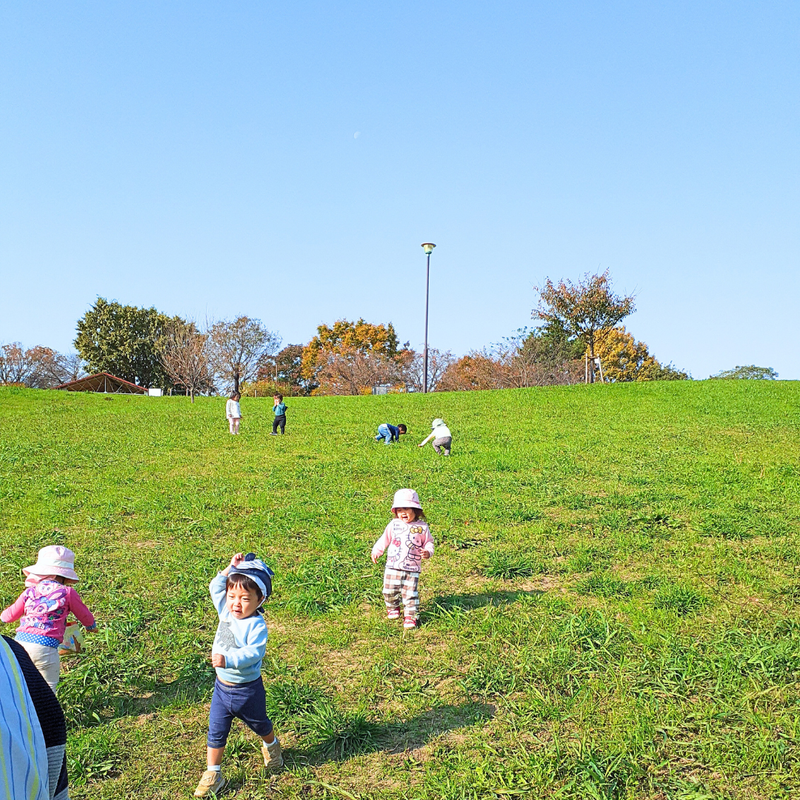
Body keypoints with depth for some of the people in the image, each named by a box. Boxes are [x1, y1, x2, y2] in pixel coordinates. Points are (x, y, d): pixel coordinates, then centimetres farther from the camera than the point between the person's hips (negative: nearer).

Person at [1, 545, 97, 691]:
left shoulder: (30, 592, 10)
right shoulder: (68, 593, 1)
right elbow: (85, 616, 14)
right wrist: (91, 625, 38)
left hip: (20, 642, 4)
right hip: (45, 646, -4)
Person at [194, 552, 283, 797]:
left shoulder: (256, 625, -27)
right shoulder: (226, 611, -7)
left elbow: (254, 653, -37)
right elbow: (215, 587, 7)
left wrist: (228, 660, -48)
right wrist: (230, 569, -5)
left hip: (247, 689, -4)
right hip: (222, 686, 5)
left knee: (259, 724, 23)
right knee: (216, 732, 10)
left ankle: (271, 745, 52)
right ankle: (212, 775, 26)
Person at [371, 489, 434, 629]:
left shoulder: (422, 527, -2)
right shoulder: (394, 525, 1)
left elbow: (428, 542, 6)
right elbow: (384, 540, 9)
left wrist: (428, 551, -14)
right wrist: (376, 552, 2)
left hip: (412, 569, -2)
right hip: (393, 567, 2)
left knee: (410, 593, -1)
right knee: (390, 591, 11)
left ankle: (410, 616, 13)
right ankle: (393, 608, 37)